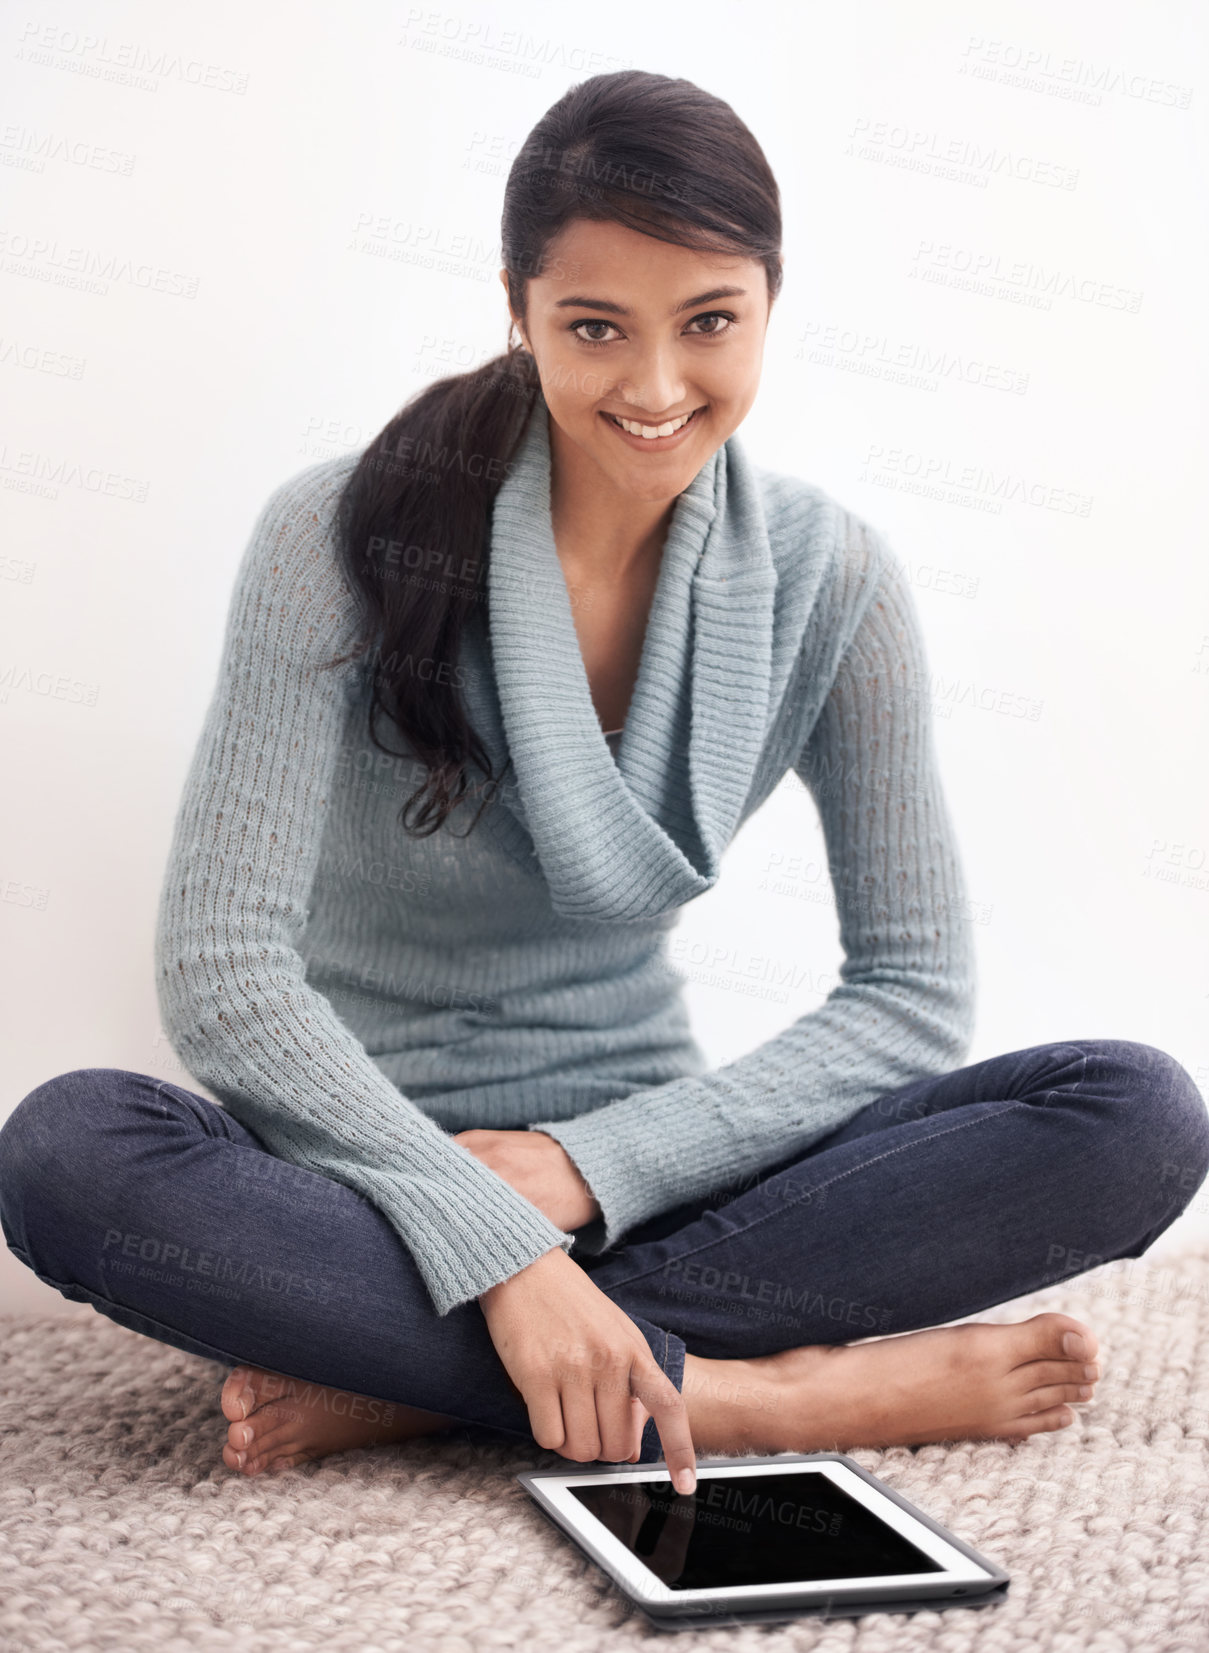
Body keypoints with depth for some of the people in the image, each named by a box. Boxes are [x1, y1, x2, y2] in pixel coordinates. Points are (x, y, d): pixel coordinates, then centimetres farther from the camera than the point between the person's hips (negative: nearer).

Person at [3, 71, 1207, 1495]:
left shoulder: (827, 580, -4)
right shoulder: (347, 532, -12)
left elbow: (915, 991, -4)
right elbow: (222, 967, -18)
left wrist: (593, 1166, -17)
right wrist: (496, 1246, -28)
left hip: (636, 1170, 3)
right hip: (370, 1168, -2)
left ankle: (405, 1384, -23)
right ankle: (748, 1396, -28)